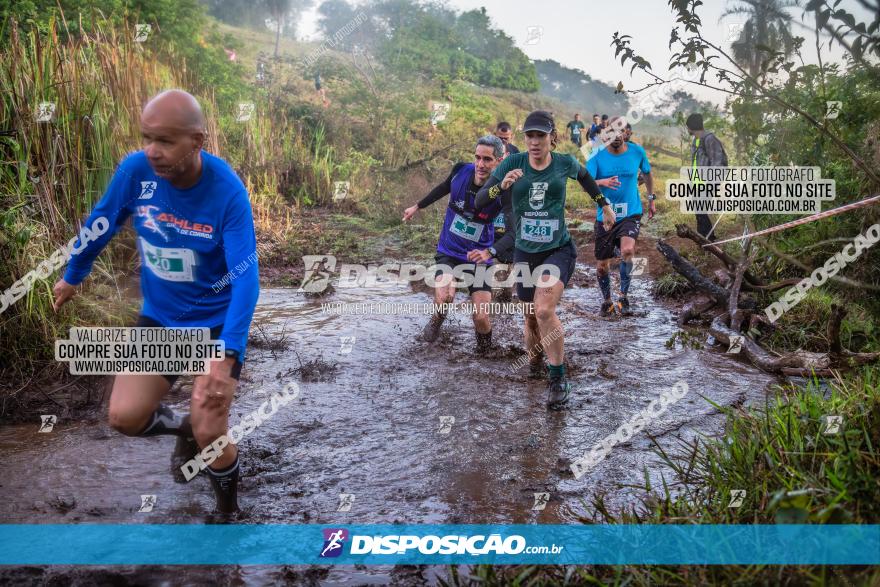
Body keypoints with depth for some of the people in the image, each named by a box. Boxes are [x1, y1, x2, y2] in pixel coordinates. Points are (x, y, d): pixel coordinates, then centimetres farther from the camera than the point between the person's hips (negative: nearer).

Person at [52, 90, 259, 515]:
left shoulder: (227, 191, -25)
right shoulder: (135, 170, -16)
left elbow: (246, 277, -31)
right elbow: (101, 223, 4)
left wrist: (227, 356, -42)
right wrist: (72, 277, 19)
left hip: (217, 322, -4)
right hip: (159, 319, 4)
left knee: (210, 435, -11)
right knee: (124, 416, -6)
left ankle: (228, 507, 21)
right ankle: (183, 428, 29)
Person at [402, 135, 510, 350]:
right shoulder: (461, 171, -11)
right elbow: (444, 188, 12)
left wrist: (489, 252, -41)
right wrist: (417, 206, 22)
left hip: (478, 257, -1)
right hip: (448, 250, 1)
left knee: (481, 318, -10)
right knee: (444, 297, -26)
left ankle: (485, 348, 24)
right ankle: (437, 319, 11)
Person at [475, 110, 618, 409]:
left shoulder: (565, 163, -6)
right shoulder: (512, 163, -8)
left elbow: (584, 176, 19)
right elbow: (480, 201, -12)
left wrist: (605, 205, 25)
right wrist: (501, 185, -31)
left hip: (558, 249, -2)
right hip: (525, 252, 2)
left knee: (545, 310, -23)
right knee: (531, 315, 14)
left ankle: (559, 379, -9)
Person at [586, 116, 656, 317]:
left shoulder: (637, 151, -3)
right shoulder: (598, 156, -7)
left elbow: (647, 174, 17)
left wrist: (651, 199, 21)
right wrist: (603, 182, -38)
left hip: (631, 214, -1)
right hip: (605, 217, 1)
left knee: (627, 250, -30)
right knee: (601, 266, 7)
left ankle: (624, 297, -12)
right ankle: (607, 301, 34)